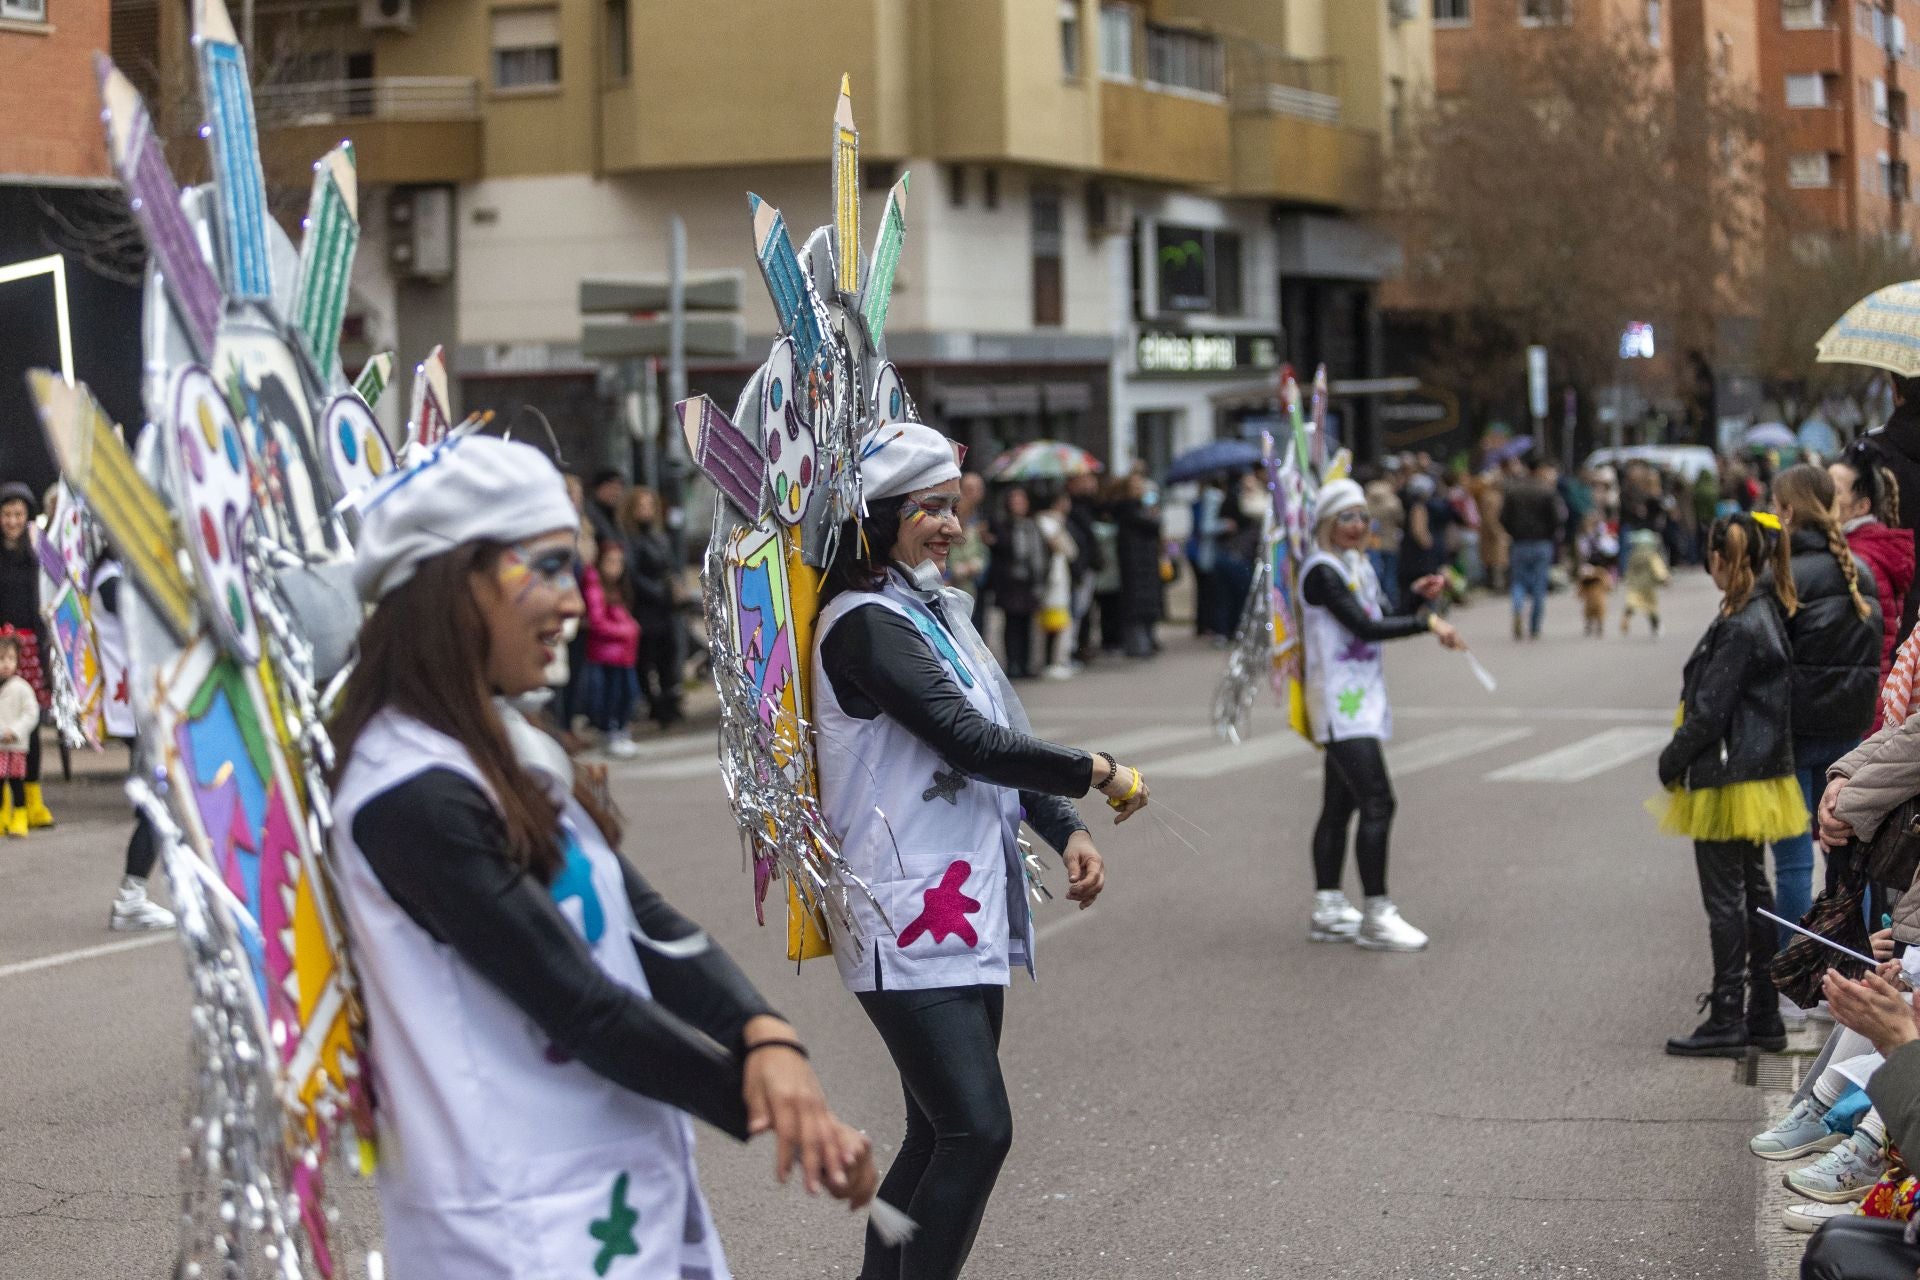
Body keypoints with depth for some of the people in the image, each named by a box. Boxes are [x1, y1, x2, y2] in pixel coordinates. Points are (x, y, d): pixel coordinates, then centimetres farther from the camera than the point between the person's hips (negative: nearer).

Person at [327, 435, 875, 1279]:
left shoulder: (508, 750, 10)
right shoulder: (414, 797, -18)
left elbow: (646, 927, 2)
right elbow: (581, 1008, -18)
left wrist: (764, 1038, -16)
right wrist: (766, 1107, -12)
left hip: (625, 1188, 8)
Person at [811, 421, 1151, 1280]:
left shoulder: (934, 612, 17)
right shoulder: (866, 624, -12)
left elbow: (1000, 742, 19)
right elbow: (970, 741, -19)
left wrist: (1067, 831, 5)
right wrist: (1100, 774, -10)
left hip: (969, 916, 10)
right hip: (909, 926, -10)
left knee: (941, 1136, 11)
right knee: (977, 1130, -15)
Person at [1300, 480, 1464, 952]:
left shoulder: (1358, 566, 16)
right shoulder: (1321, 571, -14)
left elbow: (1380, 618, 21)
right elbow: (1365, 627, -21)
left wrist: (1416, 595, 6)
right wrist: (1428, 621, -21)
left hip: (1362, 700, 10)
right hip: (1340, 704, -10)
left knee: (1340, 806, 11)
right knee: (1377, 803, -15)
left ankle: (1327, 911, 15)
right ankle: (1376, 916, -13)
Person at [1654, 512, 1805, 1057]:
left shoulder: (1739, 627, -21)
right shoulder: (1769, 614, 7)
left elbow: (1710, 710, -20)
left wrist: (1672, 760, -6)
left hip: (1727, 781, -10)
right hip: (1761, 771, 10)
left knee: (1726, 899, -2)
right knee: (1753, 891, 15)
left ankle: (1727, 1021, 3)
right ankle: (1764, 1016, 21)